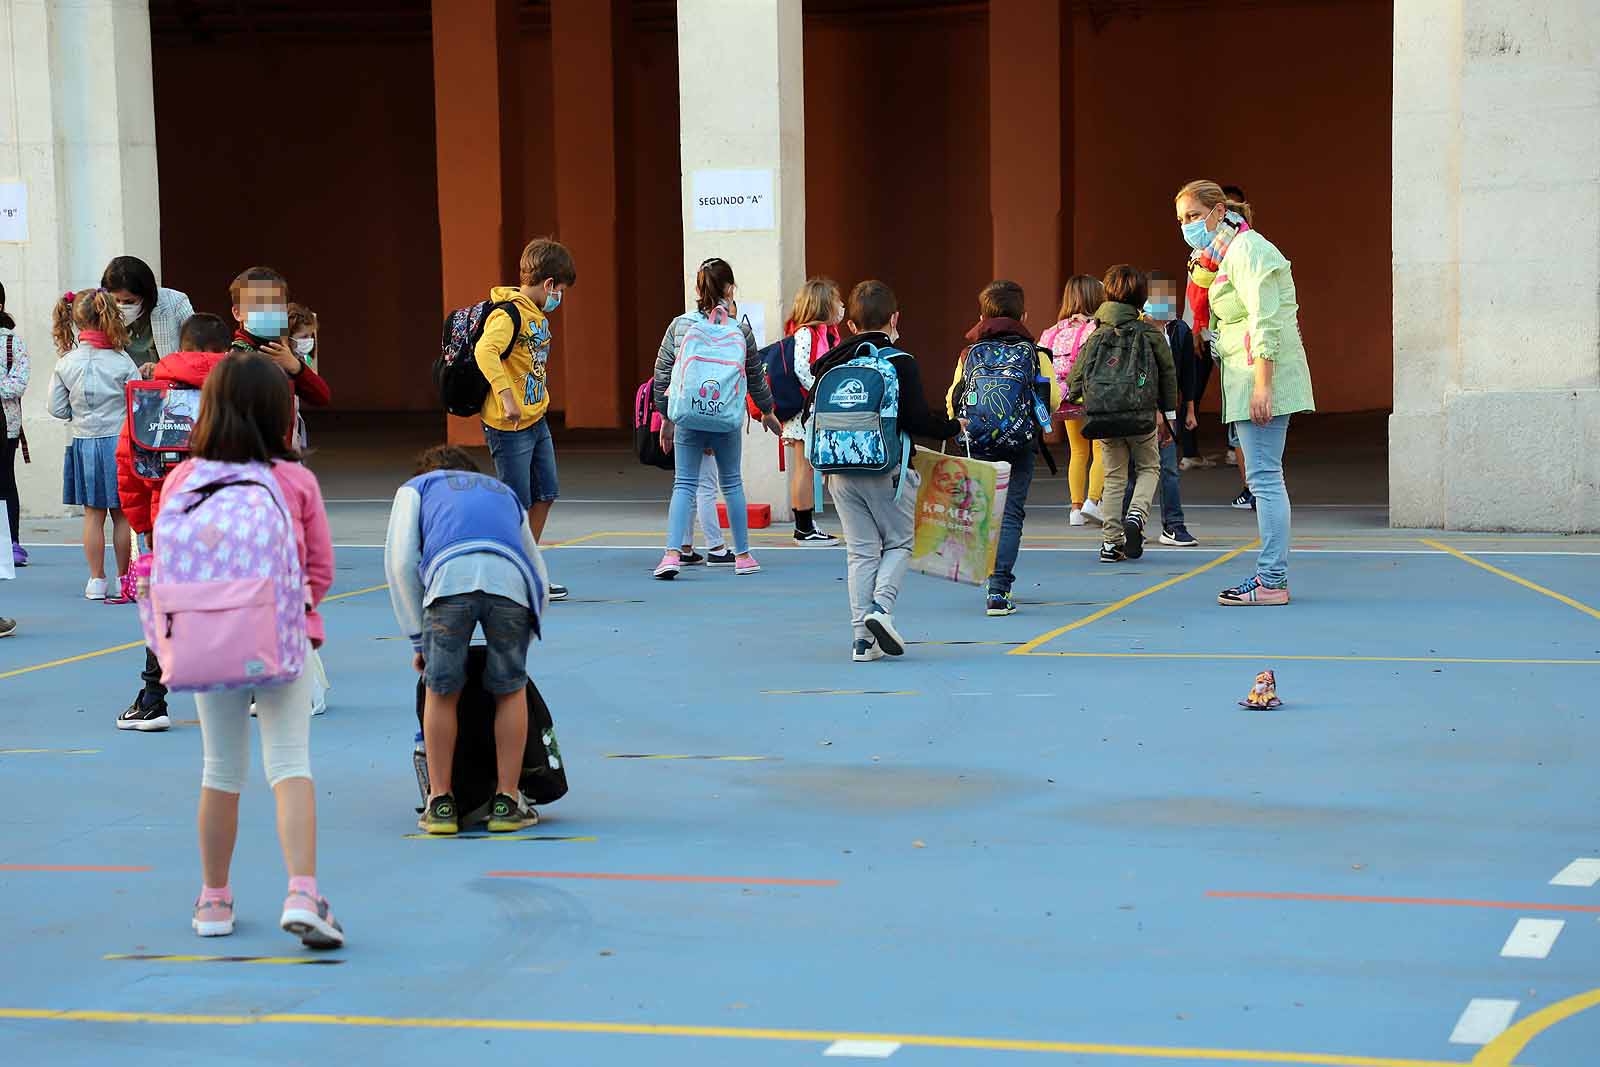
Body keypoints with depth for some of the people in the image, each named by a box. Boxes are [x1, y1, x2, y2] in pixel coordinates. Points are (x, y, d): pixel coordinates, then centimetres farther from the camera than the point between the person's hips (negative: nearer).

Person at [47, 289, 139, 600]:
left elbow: (57, 408, 2)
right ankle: (124, 577, 12)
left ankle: (96, 579, 11)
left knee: (93, 514, 9)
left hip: (84, 443, 2)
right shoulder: (122, 362, -12)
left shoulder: (66, 363, -3)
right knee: (122, 514, 7)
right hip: (119, 442, -2)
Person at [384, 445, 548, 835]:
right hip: (511, 580, 2)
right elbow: (540, 575, 42)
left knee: (441, 694, 13)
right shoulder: (505, 493, 42)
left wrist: (418, 640, 23)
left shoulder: (415, 488, 33)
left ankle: (440, 803, 17)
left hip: (449, 574, -2)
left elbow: (400, 562, 19)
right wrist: (523, 640, 48)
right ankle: (507, 802, 18)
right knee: (511, 692, 18)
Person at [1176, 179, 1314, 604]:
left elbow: (1265, 322, -19)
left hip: (1262, 375, -11)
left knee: (1263, 477, -11)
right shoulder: (1225, 255, 19)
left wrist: (1262, 385, -24)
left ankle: (1271, 581, -12)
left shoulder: (1246, 250, -12)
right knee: (1263, 478, 12)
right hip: (1249, 380, 11)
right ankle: (1273, 575, 16)